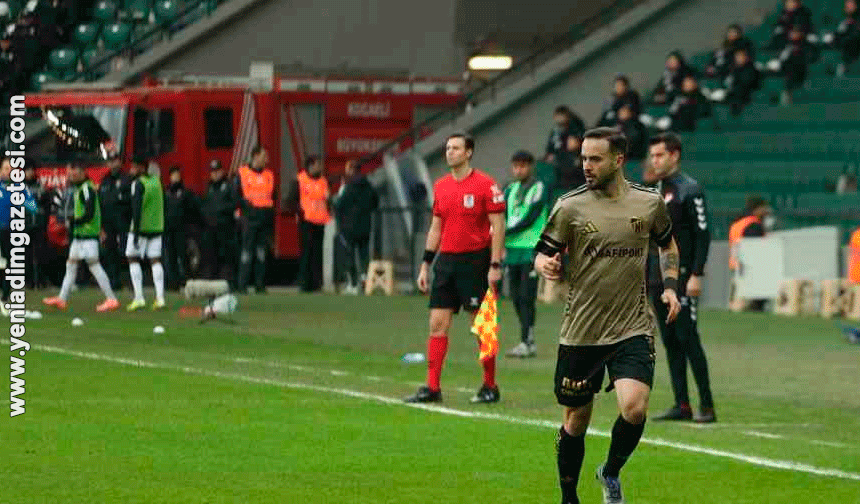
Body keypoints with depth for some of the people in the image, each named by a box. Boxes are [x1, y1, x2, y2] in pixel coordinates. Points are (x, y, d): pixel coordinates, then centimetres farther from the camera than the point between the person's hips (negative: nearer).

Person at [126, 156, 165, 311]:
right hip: (157, 227, 7)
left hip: (141, 227, -7)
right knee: (155, 260, 6)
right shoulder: (156, 181, 11)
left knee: (133, 259, 2)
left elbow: (137, 208, -17)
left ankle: (139, 297, -7)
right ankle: (159, 298, -2)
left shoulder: (138, 184, -11)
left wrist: (135, 231, -18)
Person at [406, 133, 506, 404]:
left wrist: (495, 265, -14)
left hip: (475, 260, -6)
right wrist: (425, 265, 14)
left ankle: (490, 386, 10)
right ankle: (432, 387, 3)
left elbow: (498, 226, -8)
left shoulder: (485, 184, -7)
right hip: (446, 260, 6)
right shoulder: (440, 186, 11)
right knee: (437, 323, 0)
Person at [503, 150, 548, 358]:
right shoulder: (510, 190, 15)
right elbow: (502, 218, 11)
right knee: (516, 296, 6)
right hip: (513, 249, 6)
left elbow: (529, 219, -12)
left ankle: (526, 343, -11)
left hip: (532, 249, -6)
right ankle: (529, 340, 14)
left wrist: (505, 233, -11)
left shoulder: (539, 189, -3)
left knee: (526, 297, -10)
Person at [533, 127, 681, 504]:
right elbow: (542, 254, 2)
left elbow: (668, 244, 21)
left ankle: (611, 473, 10)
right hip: (580, 332, 0)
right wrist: (546, 265, -21)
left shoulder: (649, 202, 3)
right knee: (576, 419, 7)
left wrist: (670, 286, 6)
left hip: (633, 330, 0)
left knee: (634, 407, -19)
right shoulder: (570, 207, -4)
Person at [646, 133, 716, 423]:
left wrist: (696, 275, -19)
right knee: (670, 342, 6)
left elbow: (703, 235, -12)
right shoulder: (655, 191, 16)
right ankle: (682, 405, 8)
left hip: (682, 277, -8)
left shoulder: (690, 190, -7)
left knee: (688, 339, -10)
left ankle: (706, 406, -6)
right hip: (658, 279, 8)